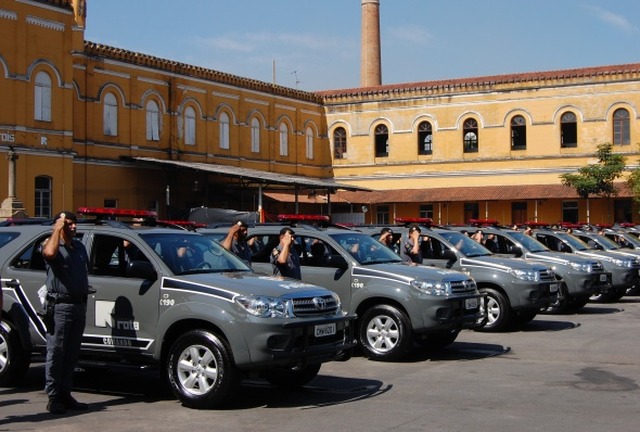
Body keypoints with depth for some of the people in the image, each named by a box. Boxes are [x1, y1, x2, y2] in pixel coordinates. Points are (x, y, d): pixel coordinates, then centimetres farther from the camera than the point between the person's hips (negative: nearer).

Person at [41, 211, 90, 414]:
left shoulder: (79, 247, 19)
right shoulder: (51, 244, -2)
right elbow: (50, 253, -27)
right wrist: (58, 228, -15)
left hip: (79, 305, 7)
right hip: (60, 306, -7)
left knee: (72, 353, 10)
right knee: (56, 352, -4)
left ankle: (65, 394, 17)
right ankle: (53, 397, 0)